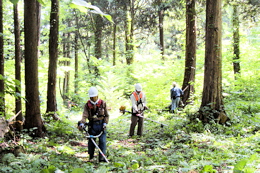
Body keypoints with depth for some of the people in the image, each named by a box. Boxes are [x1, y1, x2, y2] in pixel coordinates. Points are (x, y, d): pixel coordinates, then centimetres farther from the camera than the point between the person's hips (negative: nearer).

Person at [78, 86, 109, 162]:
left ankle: (102, 157, 3)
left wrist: (105, 123, -6)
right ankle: (91, 157, 20)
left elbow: (106, 115, 6)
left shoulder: (103, 103, 0)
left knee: (102, 141, -4)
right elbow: (85, 115, -12)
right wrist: (82, 123, -28)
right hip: (92, 125, 0)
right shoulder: (87, 105, -1)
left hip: (101, 124, 0)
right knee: (91, 141, 4)